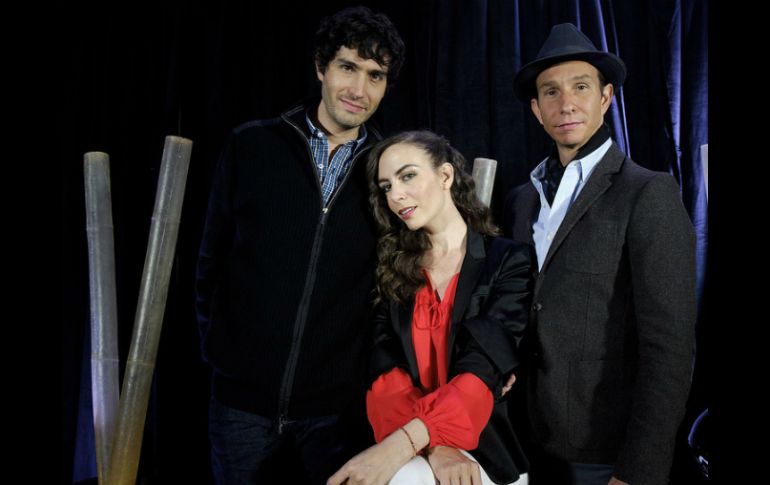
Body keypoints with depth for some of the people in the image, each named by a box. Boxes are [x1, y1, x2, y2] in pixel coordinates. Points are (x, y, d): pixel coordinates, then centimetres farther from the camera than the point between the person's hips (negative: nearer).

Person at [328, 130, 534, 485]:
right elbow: (385, 373, -1)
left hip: (487, 450, -3)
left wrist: (403, 443, -29)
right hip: (419, 449, 3)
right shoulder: (393, 268, 8)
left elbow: (482, 370, -15)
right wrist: (433, 444, -19)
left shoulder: (509, 261, -4)